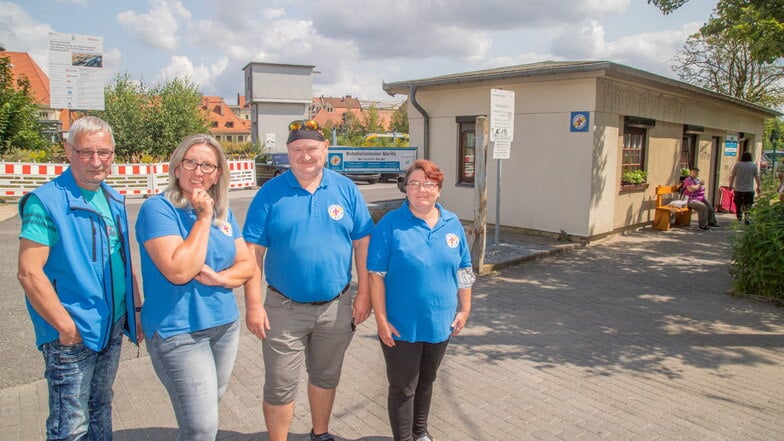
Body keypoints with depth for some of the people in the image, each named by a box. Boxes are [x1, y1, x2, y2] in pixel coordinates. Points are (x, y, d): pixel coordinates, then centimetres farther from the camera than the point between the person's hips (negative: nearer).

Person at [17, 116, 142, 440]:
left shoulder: (114, 201, 6)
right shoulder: (46, 201, -15)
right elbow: (29, 272, -19)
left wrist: (136, 309, 11)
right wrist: (66, 327, -17)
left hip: (113, 327, 7)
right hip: (72, 337, -6)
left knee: (100, 410, 22)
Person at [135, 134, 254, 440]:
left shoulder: (223, 211, 6)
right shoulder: (158, 209, -13)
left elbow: (247, 265, 7)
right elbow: (179, 271, -24)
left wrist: (218, 278, -13)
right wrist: (203, 217, -19)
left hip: (225, 324, 7)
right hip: (179, 332, -6)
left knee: (212, 403, 20)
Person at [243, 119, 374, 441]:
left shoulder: (346, 189, -2)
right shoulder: (271, 193, -6)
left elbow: (362, 243, 0)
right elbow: (253, 251, -7)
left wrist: (363, 294, -3)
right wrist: (254, 304, -12)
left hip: (336, 307, 2)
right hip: (285, 308, -2)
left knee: (326, 377, 21)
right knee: (280, 386, 8)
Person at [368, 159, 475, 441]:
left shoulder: (452, 224, 2)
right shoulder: (390, 224, -12)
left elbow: (463, 270, 9)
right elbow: (376, 276, -12)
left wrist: (464, 309, 7)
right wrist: (381, 320, -14)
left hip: (440, 324, 5)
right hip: (402, 326, -4)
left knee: (426, 381, 22)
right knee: (402, 387, 9)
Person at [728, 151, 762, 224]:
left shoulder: (737, 165, -3)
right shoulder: (754, 166, -2)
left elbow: (732, 176, 2)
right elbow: (757, 177, 2)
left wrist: (730, 185, 13)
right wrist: (759, 187, 13)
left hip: (738, 189, 1)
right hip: (749, 189, 0)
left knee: (738, 205, 11)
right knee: (748, 206, 3)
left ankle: (739, 218, 17)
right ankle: (746, 218, -9)